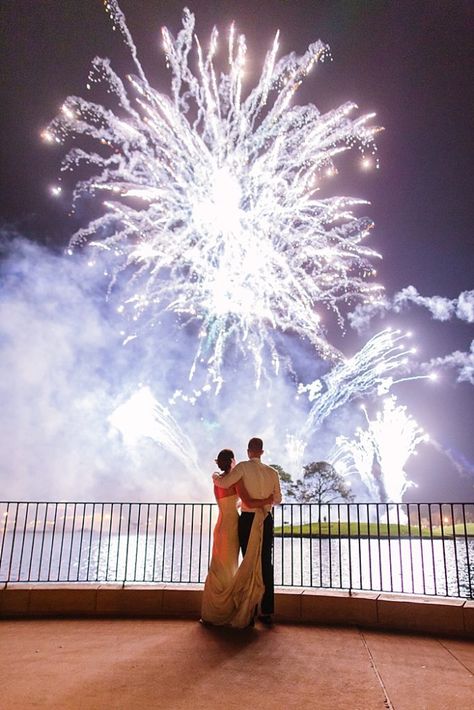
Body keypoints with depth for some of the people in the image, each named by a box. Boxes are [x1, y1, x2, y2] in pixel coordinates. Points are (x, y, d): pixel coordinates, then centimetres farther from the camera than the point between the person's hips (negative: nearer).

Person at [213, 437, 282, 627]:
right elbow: (277, 499, 11)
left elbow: (224, 483, -21)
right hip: (266, 521, 3)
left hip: (248, 520, -3)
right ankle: (267, 612, 15)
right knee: (266, 565, 11)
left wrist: (215, 476, 1)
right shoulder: (272, 472, 2)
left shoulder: (244, 467, -10)